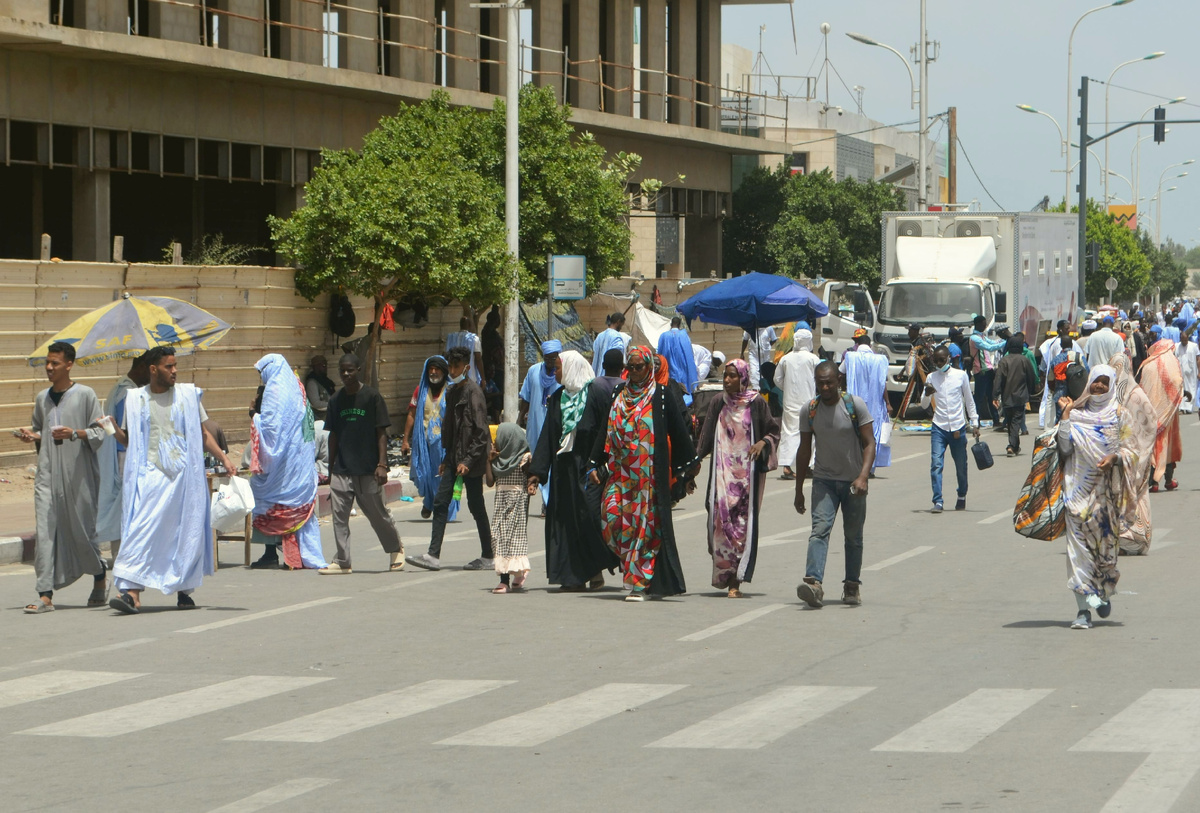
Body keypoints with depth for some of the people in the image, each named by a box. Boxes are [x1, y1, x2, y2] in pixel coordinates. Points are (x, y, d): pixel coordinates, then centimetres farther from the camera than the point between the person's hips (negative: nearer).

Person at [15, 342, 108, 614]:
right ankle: (45, 596, -10)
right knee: (45, 531, -7)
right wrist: (32, 436, 2)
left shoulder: (86, 395, -2)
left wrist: (75, 433, -21)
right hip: (48, 473, 4)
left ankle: (100, 579, 30)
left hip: (78, 472, -4)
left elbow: (99, 433, -4)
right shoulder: (42, 398, 12)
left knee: (81, 530, 4)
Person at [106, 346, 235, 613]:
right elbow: (129, 440, 13)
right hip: (150, 474, -1)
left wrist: (223, 457, 3)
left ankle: (184, 589, 18)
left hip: (183, 474, 1)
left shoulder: (188, 395, 9)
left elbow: (203, 435, 13)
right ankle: (132, 592, -18)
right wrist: (114, 430, -6)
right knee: (140, 530, -11)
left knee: (186, 530, 3)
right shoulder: (135, 399, 9)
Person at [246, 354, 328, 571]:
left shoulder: (274, 390, -12)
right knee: (303, 504, 8)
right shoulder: (297, 388, 13)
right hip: (302, 461, 8)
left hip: (282, 460, -8)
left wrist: (255, 420, -1)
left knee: (269, 503, 1)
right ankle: (308, 555, 7)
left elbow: (270, 425, -18)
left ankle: (271, 553, -1)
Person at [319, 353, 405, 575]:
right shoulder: (336, 400, 9)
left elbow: (382, 432, -5)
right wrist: (330, 469, 14)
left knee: (378, 513, 7)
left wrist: (382, 465, -13)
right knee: (339, 514, -4)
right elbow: (333, 435, 14)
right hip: (341, 470, 4)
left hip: (367, 469, -4)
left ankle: (396, 549, 30)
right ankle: (342, 562, -1)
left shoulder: (372, 396, -4)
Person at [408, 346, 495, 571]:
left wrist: (468, 461, -19)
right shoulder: (452, 393, 14)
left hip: (471, 460, -8)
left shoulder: (473, 392, -12)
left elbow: (481, 432, -16)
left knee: (476, 506, 0)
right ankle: (433, 555, 0)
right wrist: (446, 459, 17)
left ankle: (488, 557, 10)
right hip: (454, 459, 8)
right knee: (440, 502, 1)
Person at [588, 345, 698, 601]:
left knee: (645, 525, -5)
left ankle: (638, 582, -3)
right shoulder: (618, 395, 12)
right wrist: (595, 464, 8)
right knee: (612, 517, -8)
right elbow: (605, 431, 14)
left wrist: (689, 466, 1)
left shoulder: (662, 396, 0)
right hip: (620, 472, 4)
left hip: (649, 474, -4)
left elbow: (679, 432, 1)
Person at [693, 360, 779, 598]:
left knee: (743, 523, -7)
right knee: (721, 519, -5)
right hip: (722, 471, 3)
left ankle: (736, 580, -7)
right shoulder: (719, 404, 9)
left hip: (747, 471, -3)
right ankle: (725, 575, 7)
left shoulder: (756, 403, 0)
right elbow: (706, 439, 11)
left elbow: (774, 431, 6)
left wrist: (763, 442, -15)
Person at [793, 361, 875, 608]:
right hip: (824, 479, 1)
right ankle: (814, 583, -31)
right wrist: (798, 491, 10)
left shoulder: (855, 405, -8)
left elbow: (869, 443, -10)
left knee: (853, 536, 8)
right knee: (820, 529, -17)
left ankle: (852, 586, 21)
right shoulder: (808, 410, 0)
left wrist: (863, 477, -25)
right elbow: (804, 451, 8)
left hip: (853, 483, -1)